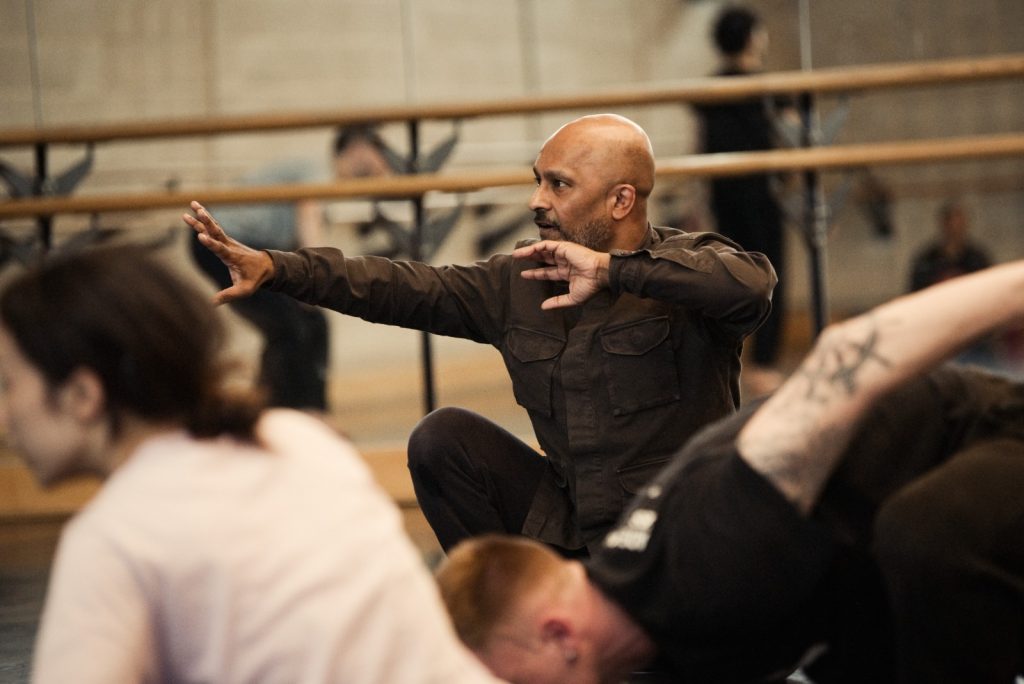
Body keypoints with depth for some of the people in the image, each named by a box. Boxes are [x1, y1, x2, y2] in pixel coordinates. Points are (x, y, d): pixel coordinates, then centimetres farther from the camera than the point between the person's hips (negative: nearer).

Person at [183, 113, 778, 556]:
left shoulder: (685, 267, -10)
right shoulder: (520, 281, 6)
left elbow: (752, 284, -33)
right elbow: (405, 287, 0)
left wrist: (611, 269, -30)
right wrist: (272, 267, -10)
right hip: (571, 526, 6)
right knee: (444, 438, -6)